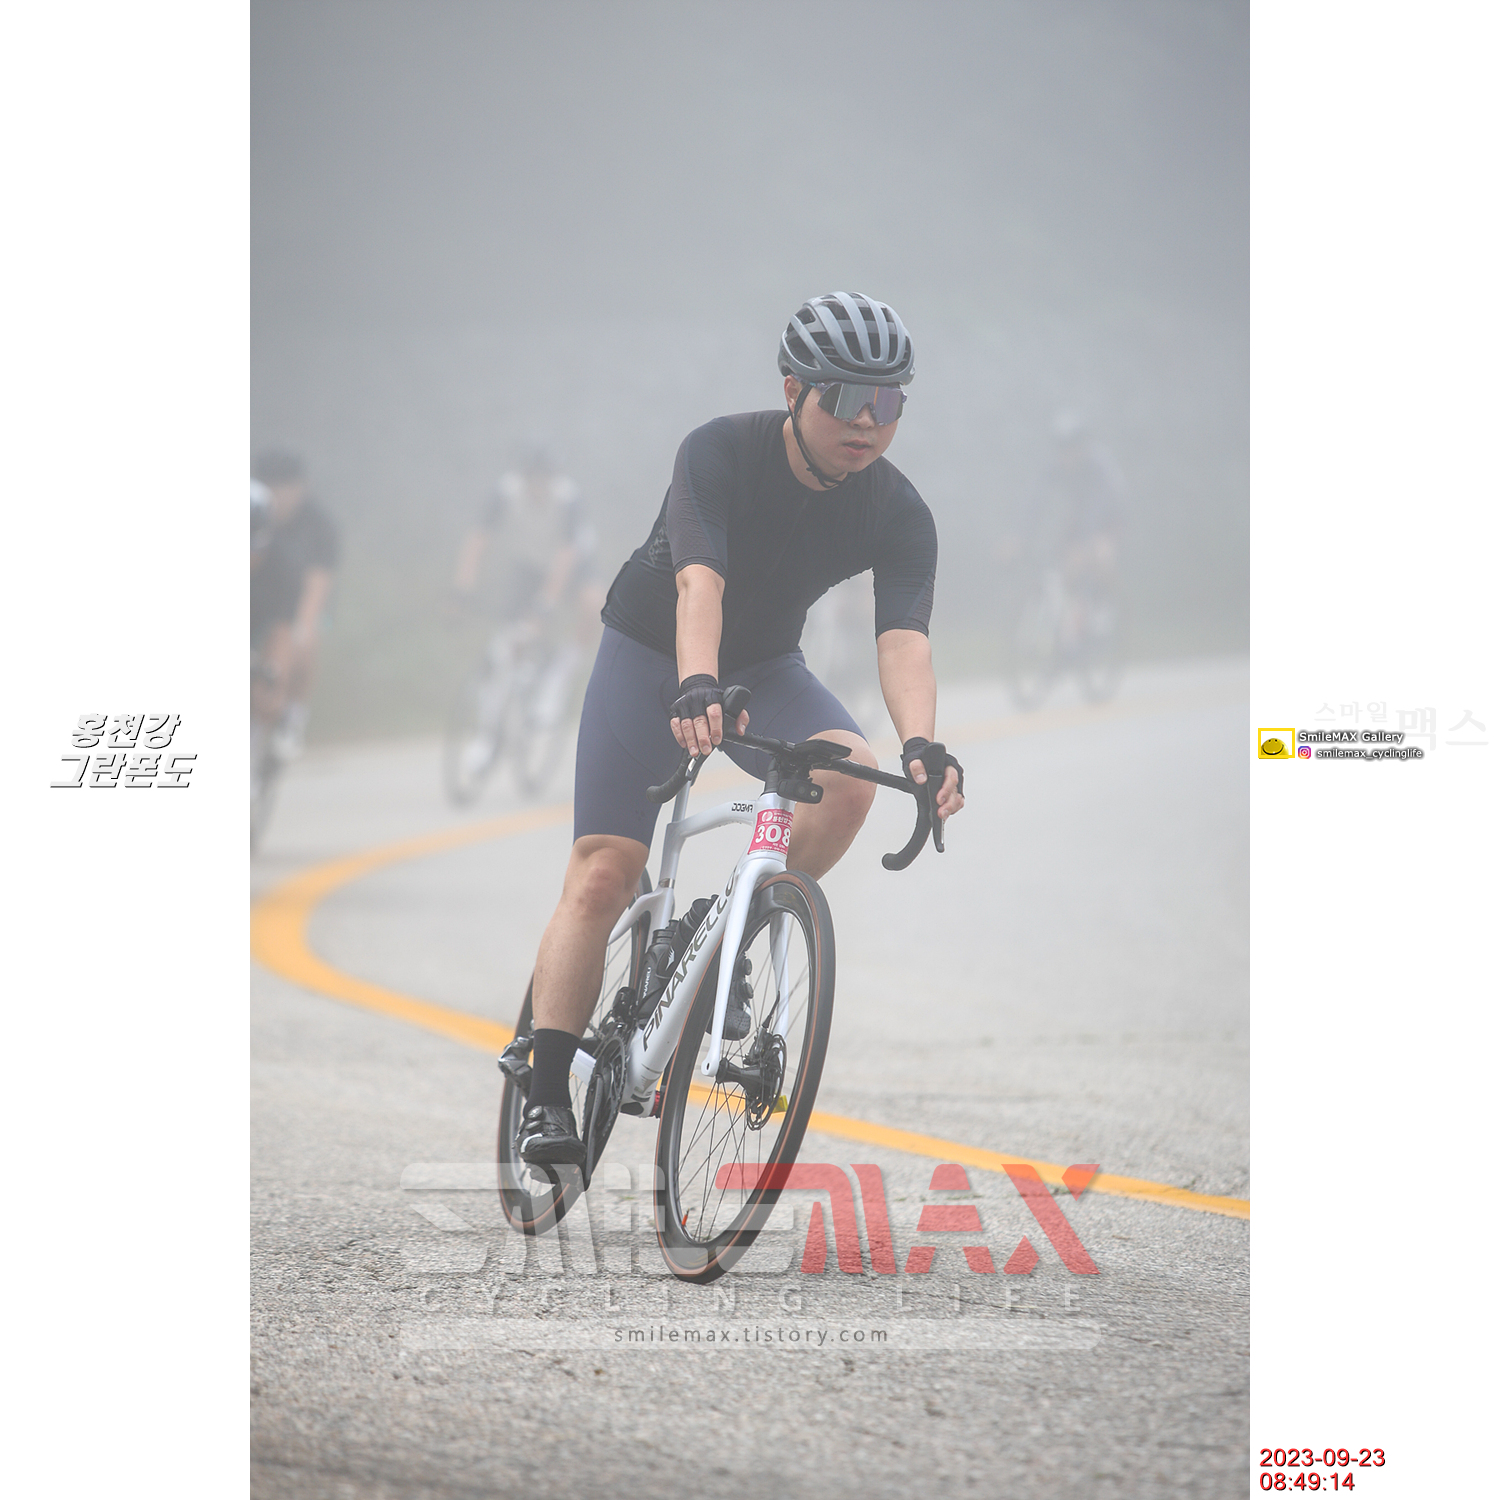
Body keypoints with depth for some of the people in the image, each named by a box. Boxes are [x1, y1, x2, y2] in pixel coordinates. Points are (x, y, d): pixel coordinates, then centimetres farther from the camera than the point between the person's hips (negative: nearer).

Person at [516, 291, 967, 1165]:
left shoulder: (900, 516, -18)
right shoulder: (720, 455, -28)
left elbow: (904, 635, -31)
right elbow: (699, 582, -42)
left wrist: (923, 744, -51)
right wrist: (696, 689, -61)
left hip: (764, 666, 3)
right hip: (653, 653, -3)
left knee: (849, 775, -28)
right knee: (602, 876, -14)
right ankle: (547, 1099, -9)